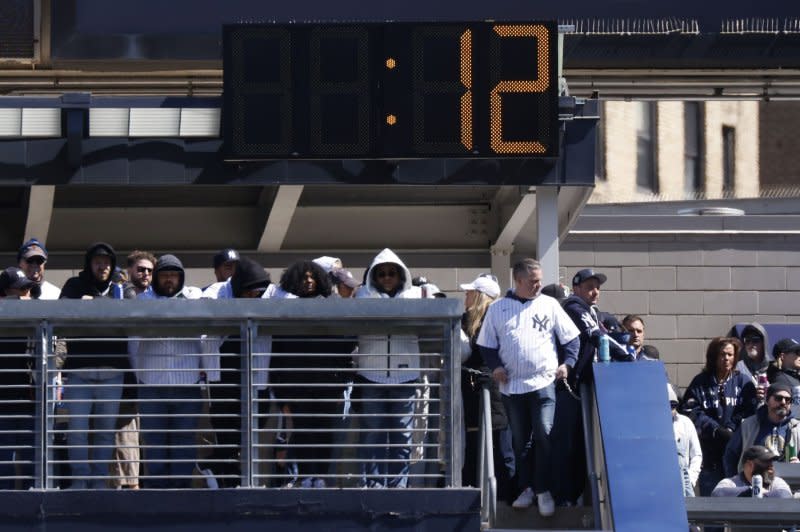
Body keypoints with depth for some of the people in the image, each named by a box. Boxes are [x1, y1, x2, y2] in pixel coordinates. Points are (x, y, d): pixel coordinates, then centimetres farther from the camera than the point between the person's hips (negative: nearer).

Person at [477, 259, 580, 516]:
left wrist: (567, 363, -5)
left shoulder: (549, 305, 4)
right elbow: (487, 344, 11)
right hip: (511, 386, 2)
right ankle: (526, 488, 20)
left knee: (544, 435, -11)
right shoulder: (498, 309, 6)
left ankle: (543, 490, -4)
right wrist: (494, 366, -5)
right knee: (520, 439, 9)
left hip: (544, 382, -2)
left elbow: (571, 337, 8)